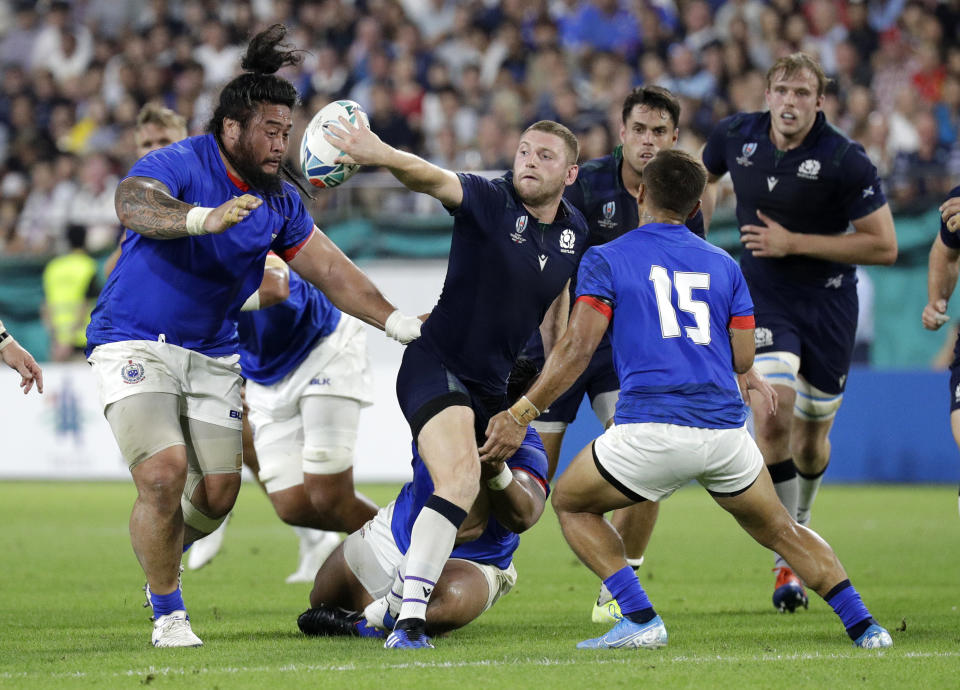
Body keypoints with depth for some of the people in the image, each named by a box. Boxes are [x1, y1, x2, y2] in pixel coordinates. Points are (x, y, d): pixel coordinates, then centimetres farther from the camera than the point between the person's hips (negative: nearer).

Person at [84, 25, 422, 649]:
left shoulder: (278, 200, 3)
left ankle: (161, 554, 36)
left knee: (220, 491, 2)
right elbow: (134, 206, -40)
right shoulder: (178, 165, -18)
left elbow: (330, 270, 8)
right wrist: (205, 218, -58)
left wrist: (400, 323, -2)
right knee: (164, 473, -21)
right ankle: (168, 614, -3)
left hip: (213, 354, 6)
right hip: (136, 344, -6)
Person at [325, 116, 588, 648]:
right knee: (460, 479, -30)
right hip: (436, 367, -8)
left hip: (492, 384, 8)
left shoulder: (573, 229, 6)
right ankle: (409, 618, -35)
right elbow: (431, 179, -33)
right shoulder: (488, 201, -14)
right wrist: (380, 155, -53)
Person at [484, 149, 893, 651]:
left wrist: (522, 413, -1)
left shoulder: (605, 260, 6)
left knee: (570, 503, 20)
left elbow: (578, 347, -4)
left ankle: (641, 619, 3)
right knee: (779, 530, 26)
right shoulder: (723, 265, 17)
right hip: (724, 429, 4)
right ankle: (862, 624, 13)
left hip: (651, 431, -4)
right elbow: (742, 358, 14)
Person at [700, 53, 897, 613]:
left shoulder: (846, 161, -18)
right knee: (772, 420, -21)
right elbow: (704, 177, 19)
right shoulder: (736, 136, -6)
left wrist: (794, 242, -20)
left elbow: (884, 246, -17)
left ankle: (799, 521, 46)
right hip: (763, 300, 1)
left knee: (811, 438, 12)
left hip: (829, 303, -1)